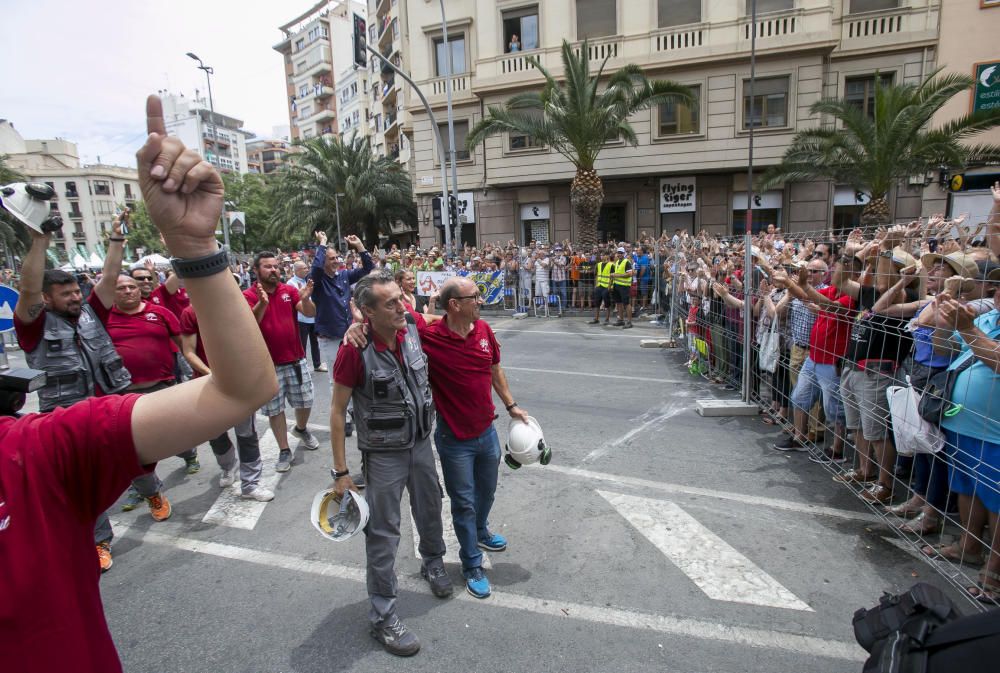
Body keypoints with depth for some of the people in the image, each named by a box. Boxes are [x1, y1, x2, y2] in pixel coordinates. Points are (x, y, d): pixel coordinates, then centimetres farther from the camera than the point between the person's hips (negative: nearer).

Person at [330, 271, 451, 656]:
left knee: (429, 509, 25)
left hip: (421, 443, 6)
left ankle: (433, 563, 54)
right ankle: (382, 617, 26)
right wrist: (340, 472, -14)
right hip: (384, 454, -5)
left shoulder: (410, 328, -12)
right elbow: (337, 411, -17)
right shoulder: (355, 350, -25)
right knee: (383, 534, 7)